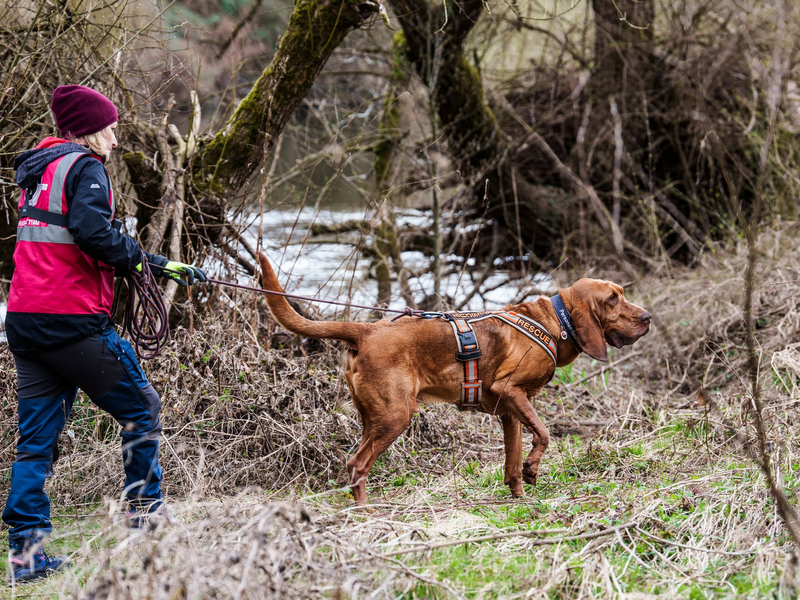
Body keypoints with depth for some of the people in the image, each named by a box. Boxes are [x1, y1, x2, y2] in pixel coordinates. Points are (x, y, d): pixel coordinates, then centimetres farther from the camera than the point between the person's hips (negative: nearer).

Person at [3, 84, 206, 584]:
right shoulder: (85, 167, -6)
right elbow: (92, 231, -23)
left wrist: (163, 265, 24)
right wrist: (140, 258, -5)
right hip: (72, 319, -9)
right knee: (141, 410, 7)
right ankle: (145, 515, 13)